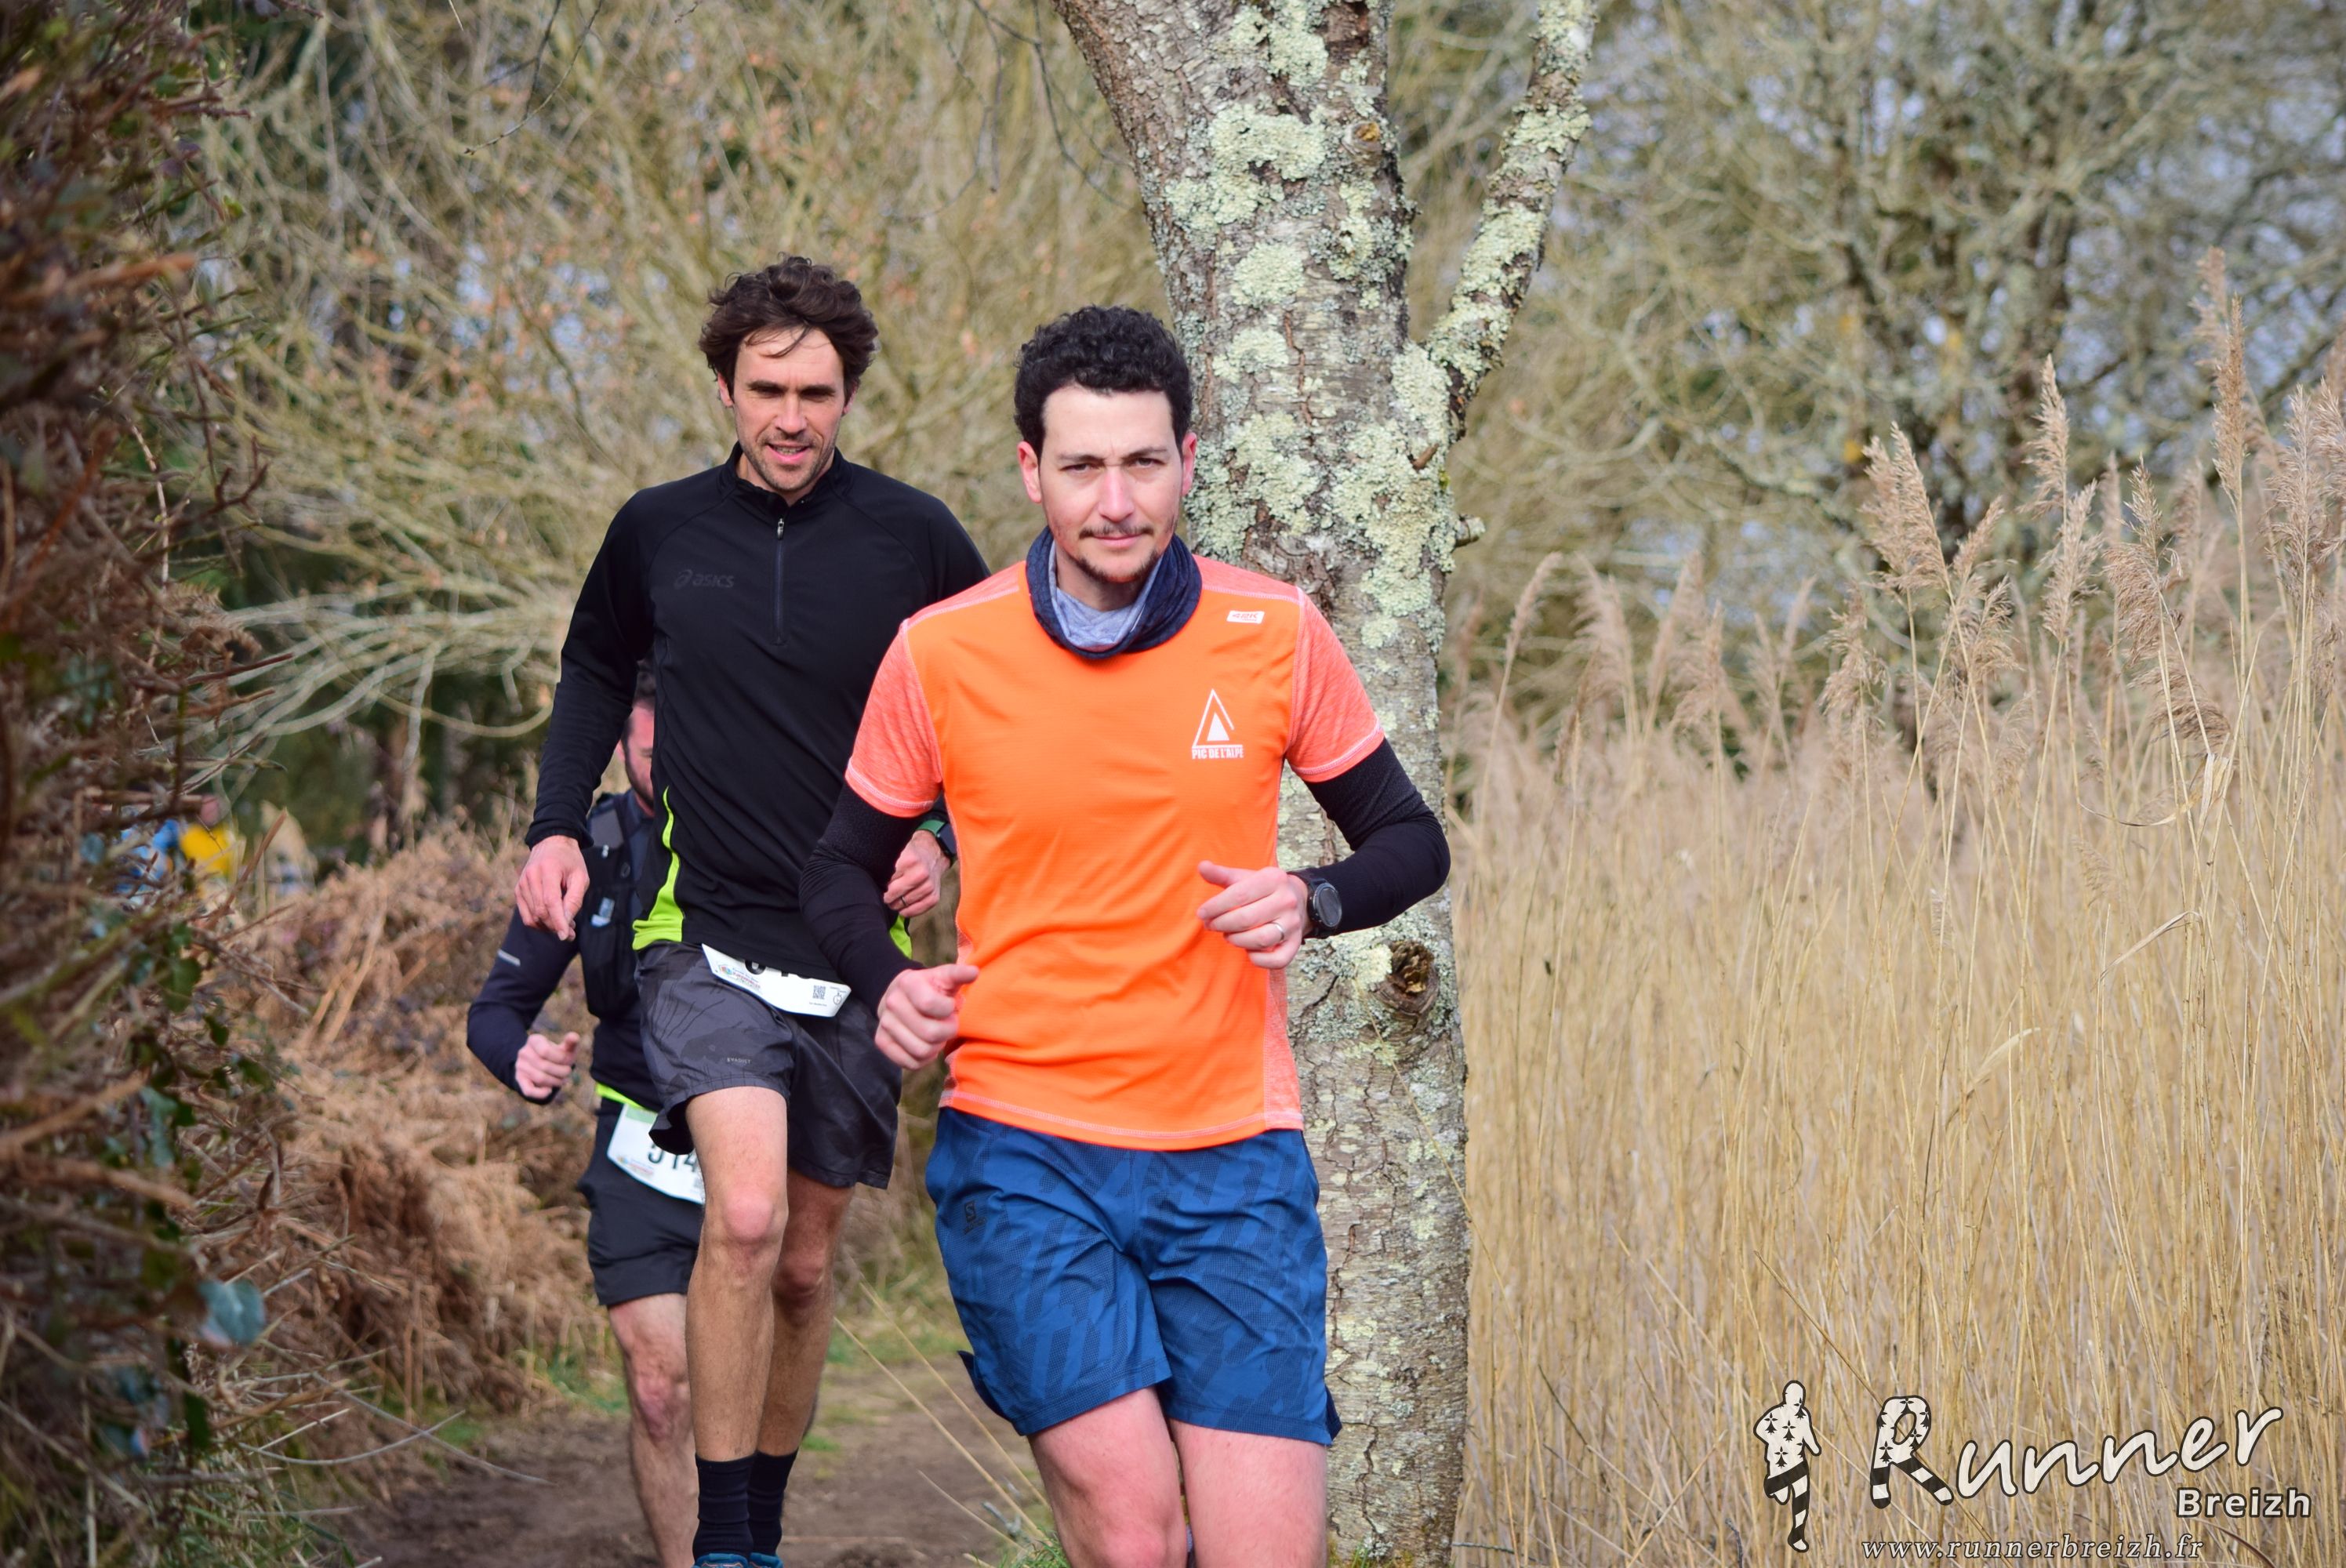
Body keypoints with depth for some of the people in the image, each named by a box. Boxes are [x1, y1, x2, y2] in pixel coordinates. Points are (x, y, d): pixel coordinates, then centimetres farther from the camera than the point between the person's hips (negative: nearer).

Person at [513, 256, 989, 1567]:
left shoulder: (914, 537, -2)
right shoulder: (659, 533, 1)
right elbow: (597, 674, 18)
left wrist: (945, 835, -6)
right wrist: (559, 825, 6)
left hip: (856, 949, 1)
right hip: (707, 934, -1)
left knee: (805, 1260, 11)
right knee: (746, 1218, -22)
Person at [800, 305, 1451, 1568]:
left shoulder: (1277, 635, 1)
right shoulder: (937, 652, -1)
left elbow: (1410, 841, 11)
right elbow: (844, 867, 12)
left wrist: (1313, 899, -10)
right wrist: (887, 988, -8)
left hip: (1234, 1152, 1)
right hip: (1022, 1152, -1)